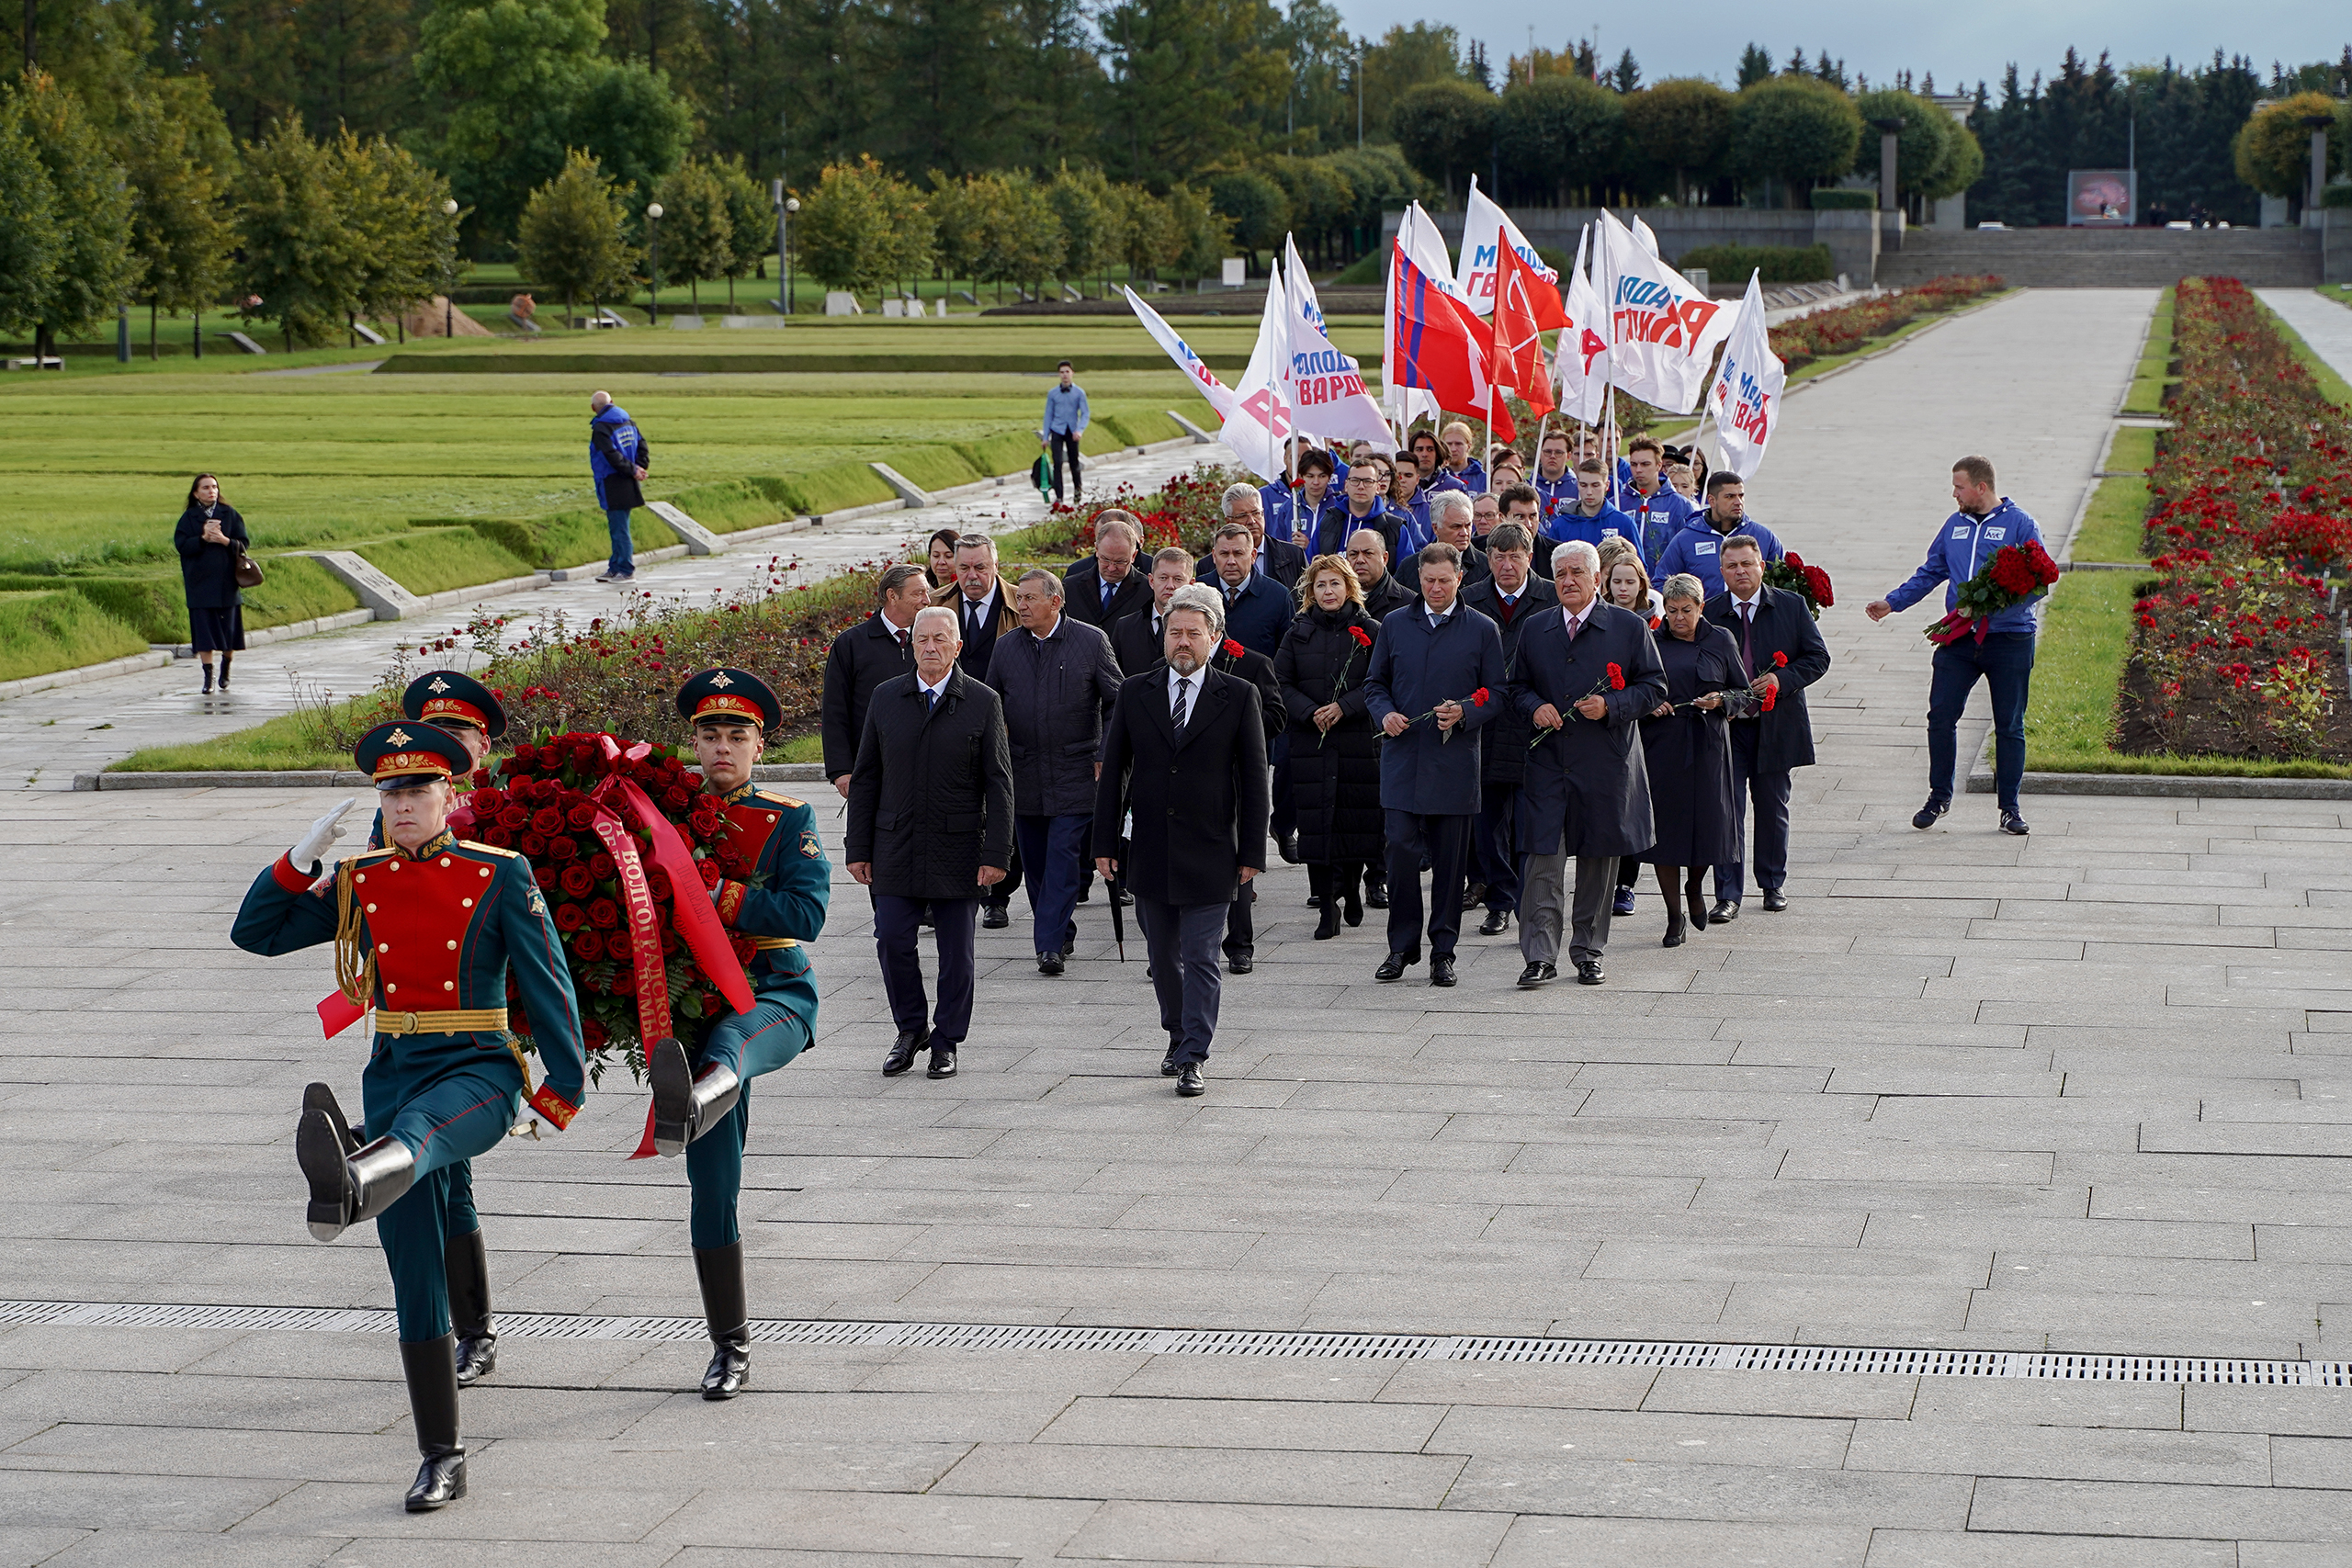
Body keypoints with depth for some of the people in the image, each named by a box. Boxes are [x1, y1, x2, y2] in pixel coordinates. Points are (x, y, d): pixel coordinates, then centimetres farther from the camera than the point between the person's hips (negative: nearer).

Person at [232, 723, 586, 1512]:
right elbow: (255, 935, 10)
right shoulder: (358, 883, 11)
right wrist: (302, 857, -3)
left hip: (478, 1071, -4)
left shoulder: (500, 875, 1)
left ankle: (352, 1182, -78)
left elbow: (547, 981, 1)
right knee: (415, 1278, 2)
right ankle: (441, 1460, 8)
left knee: (419, 1125, -42)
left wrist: (563, 1088, -3)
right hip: (393, 1072, 4)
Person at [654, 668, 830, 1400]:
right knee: (713, 1189, 0)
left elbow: (807, 912, -10)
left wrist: (719, 901, -22)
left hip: (777, 995, -3)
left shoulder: (788, 821, 4)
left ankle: (698, 1095, -77)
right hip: (694, 1003, 3)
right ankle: (730, 1346, 10)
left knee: (730, 1040, -41)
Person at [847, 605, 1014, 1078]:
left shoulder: (982, 702, -1)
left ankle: (946, 1043, 18)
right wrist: (858, 848, 4)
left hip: (958, 852, -2)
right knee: (892, 942, -2)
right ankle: (911, 1029, 20)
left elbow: (998, 784, -2)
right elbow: (866, 777, 8)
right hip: (896, 848, 2)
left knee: (955, 951, 5)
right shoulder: (886, 697, 5)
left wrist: (996, 854, -8)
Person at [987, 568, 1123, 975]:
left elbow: (1118, 701, 1)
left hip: (1074, 771, -4)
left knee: (1063, 855, -10)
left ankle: (1050, 944, -12)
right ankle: (1061, 934, 24)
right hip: (1023, 771, 4)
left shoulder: (1091, 641, -3)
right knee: (1035, 861, 8)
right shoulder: (1006, 647, 7)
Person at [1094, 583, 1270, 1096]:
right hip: (1150, 852, 3)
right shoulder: (1134, 693, 4)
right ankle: (1179, 1037, 32)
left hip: (1209, 856, -3)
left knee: (1201, 959, -4)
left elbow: (1254, 780, 0)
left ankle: (1193, 1060, 0)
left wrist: (1251, 853, -3)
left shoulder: (1238, 697, -2)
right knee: (1163, 957, 14)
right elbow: (1112, 771, 6)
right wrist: (1105, 843, 2)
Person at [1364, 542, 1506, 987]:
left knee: (1450, 860, 2)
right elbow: (1374, 683, 16)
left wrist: (1464, 712, -13)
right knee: (1402, 853, -5)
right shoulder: (1395, 625, 11)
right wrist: (1384, 713, -4)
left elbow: (1496, 695, 5)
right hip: (1402, 760, 1)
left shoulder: (1482, 630, 5)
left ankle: (1442, 952, 11)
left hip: (1454, 764, -1)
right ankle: (1402, 947, 7)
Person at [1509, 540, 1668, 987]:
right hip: (1548, 761, 1)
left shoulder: (1630, 627, 1)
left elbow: (1654, 686, 2)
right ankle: (1540, 956, -6)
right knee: (1542, 858, -7)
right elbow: (1518, 686, 18)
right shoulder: (1535, 630, 10)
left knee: (1599, 858, 7)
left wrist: (1611, 706, -13)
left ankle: (1588, 951, 18)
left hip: (1607, 764, -1)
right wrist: (1535, 707, -4)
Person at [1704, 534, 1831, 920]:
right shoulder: (1709, 613, -2)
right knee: (1727, 808, -6)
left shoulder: (1791, 606, 1)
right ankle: (1728, 894, -3)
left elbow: (1818, 657, 2)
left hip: (1776, 725, 1)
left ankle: (1773, 884, 28)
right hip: (1727, 726, -1)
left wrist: (1782, 679, -13)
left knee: (1773, 808, 13)